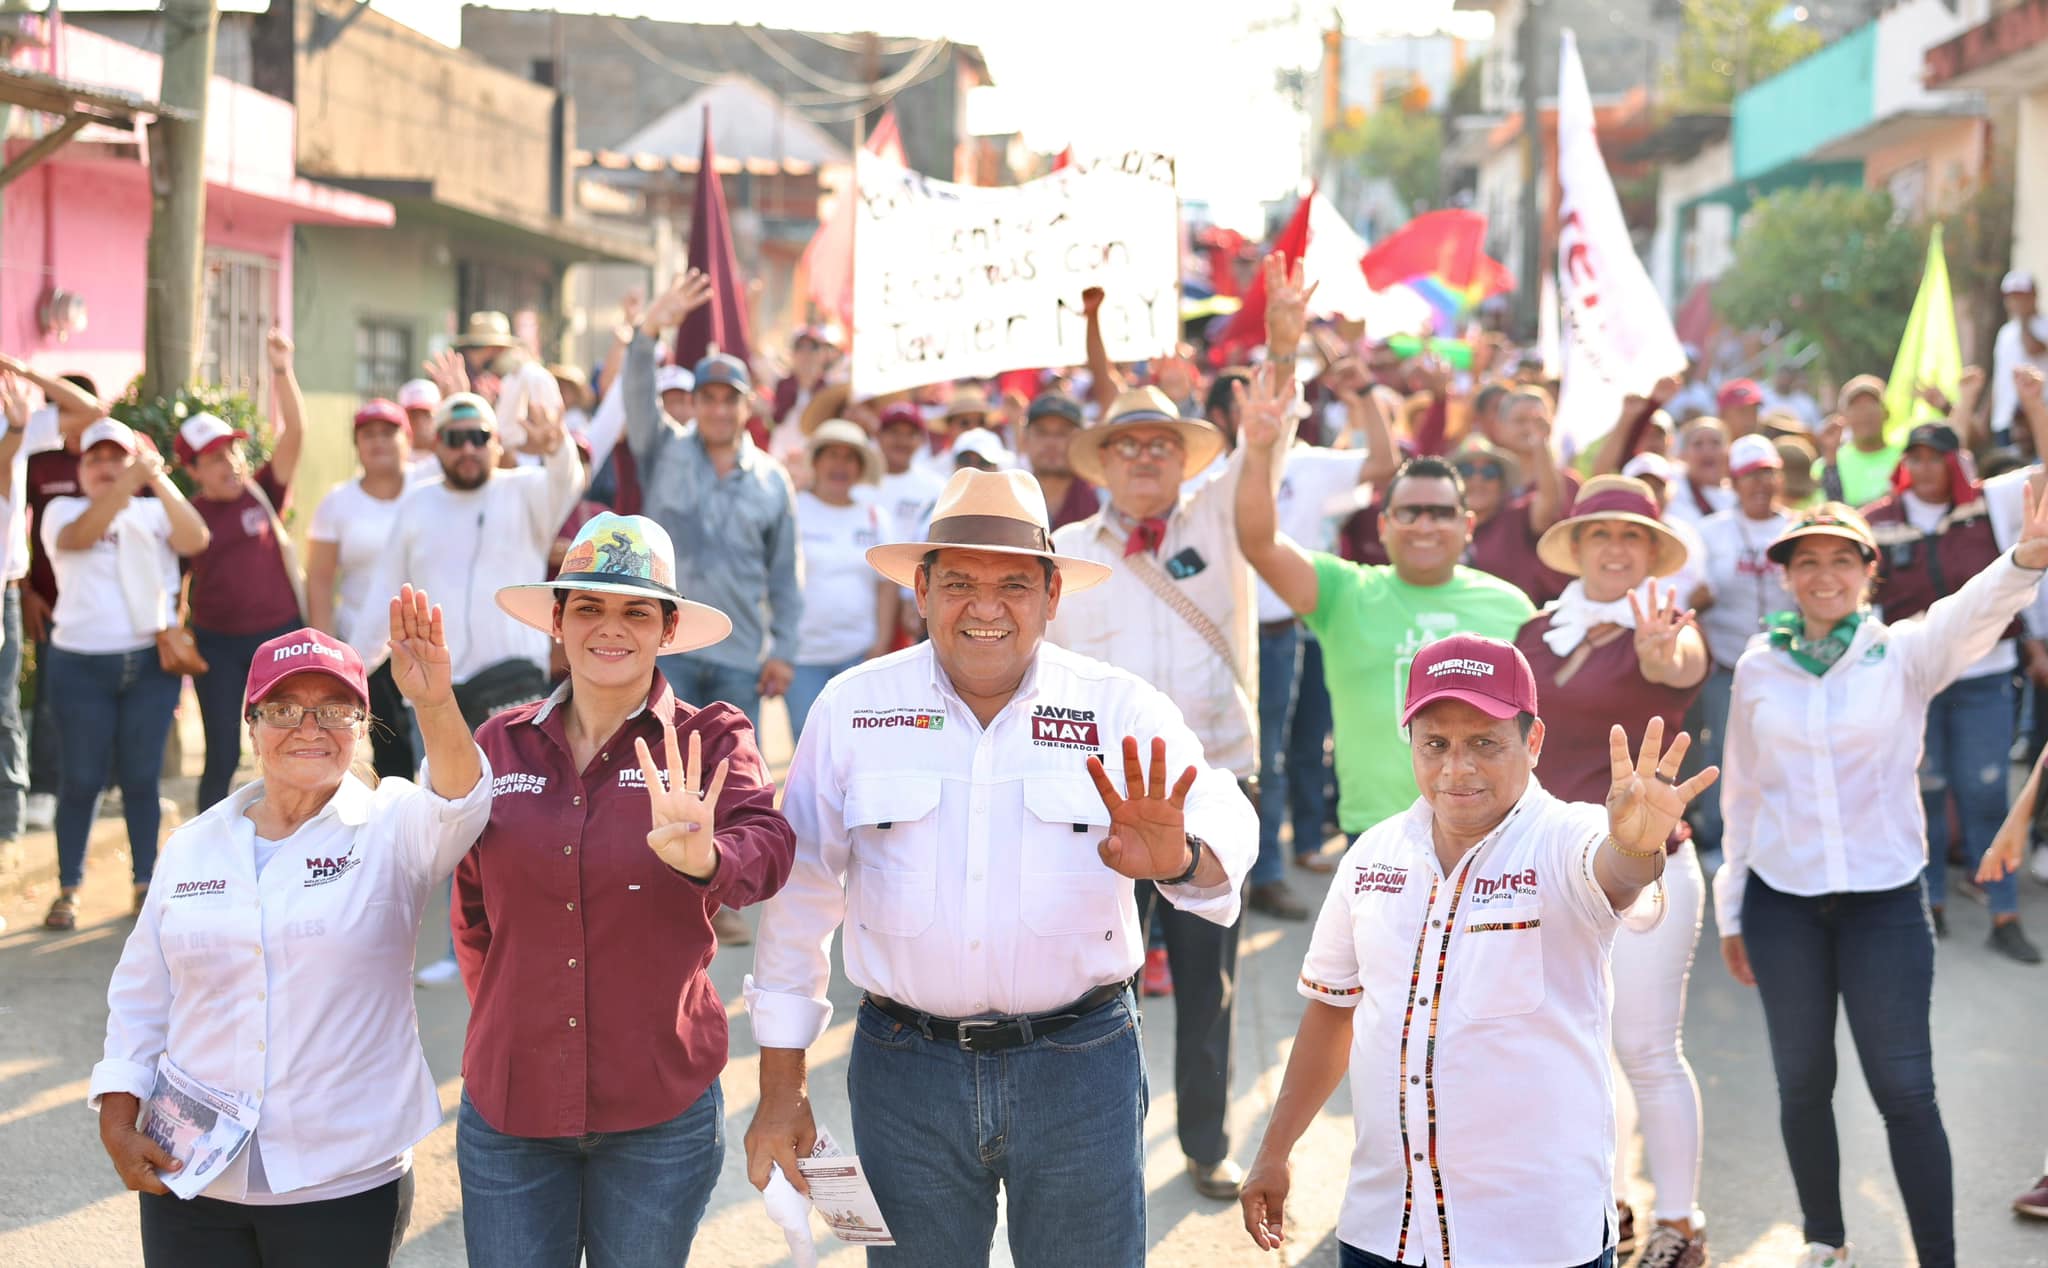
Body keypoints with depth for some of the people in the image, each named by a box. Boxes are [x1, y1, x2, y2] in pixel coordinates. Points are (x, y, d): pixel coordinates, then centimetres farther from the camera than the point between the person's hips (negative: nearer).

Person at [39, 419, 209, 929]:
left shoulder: (153, 513, 7)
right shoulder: (62, 510, 4)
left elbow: (195, 540, -13)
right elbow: (80, 535, -20)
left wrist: (159, 480, -25)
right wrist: (130, 483, -32)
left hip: (150, 661, 1)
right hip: (82, 664, -1)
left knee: (141, 775, 5)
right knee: (82, 777, 0)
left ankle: (146, 883, 14)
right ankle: (68, 889, 7)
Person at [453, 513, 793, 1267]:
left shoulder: (711, 742, -5)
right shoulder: (501, 744, 4)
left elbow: (767, 851, -24)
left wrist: (705, 858, -44)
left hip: (660, 1112, -2)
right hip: (507, 1111, 2)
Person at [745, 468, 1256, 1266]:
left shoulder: (1123, 712, -2)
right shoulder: (852, 710, 0)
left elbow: (1226, 830, -16)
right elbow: (799, 896, 4)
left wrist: (1179, 858, -42)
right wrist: (780, 1093, 5)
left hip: (1080, 1062, 0)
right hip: (908, 1072, 1)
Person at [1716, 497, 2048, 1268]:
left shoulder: (1904, 655, -4)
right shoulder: (1759, 668, 2)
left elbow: (1970, 615, -26)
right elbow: (1742, 794, 9)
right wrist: (1731, 911, 11)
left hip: (1884, 898, -2)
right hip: (1781, 900, 2)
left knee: (1905, 1091, -1)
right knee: (1803, 1083, 12)